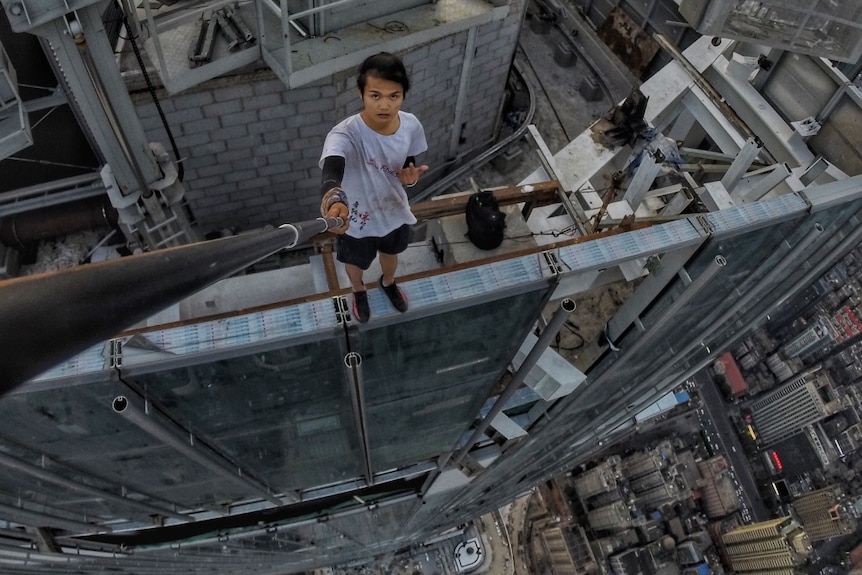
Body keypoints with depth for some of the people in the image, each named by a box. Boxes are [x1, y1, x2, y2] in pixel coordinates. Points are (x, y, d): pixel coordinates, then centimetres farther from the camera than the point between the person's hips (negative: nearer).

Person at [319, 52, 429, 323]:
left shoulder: (411, 126, -20)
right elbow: (331, 171, -57)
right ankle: (359, 291, 64)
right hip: (356, 219, -3)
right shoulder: (345, 133, -37)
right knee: (356, 262, 28)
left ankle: (388, 282, 70)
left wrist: (410, 177, -27)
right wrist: (335, 199, -80)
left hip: (394, 211, 4)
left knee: (390, 254, 34)